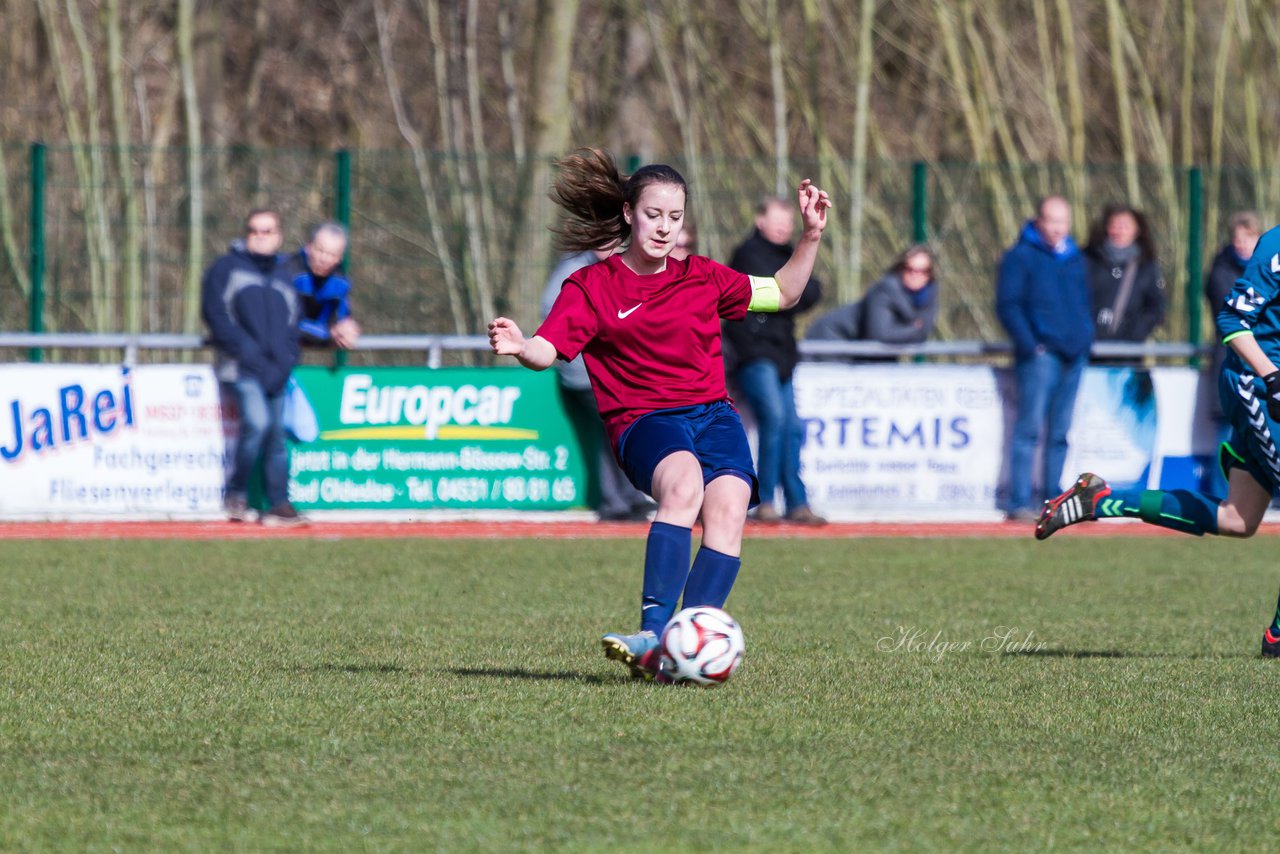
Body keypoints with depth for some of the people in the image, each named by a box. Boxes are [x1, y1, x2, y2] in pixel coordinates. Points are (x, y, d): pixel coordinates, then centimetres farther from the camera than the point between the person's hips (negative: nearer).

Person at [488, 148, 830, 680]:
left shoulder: (701, 277, 18)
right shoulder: (591, 286, 7)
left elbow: (783, 295, 27)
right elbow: (548, 350, -6)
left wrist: (811, 236, 16)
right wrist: (518, 347, -29)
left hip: (713, 413, 4)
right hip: (643, 421, -4)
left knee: (727, 510, -26)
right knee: (683, 483, -36)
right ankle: (653, 633, -42)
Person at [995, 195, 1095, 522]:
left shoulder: (1074, 258, 20)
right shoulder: (1021, 256, -1)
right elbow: (1007, 306, -7)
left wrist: (1086, 338, 13)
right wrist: (1029, 345, -15)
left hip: (1073, 356, 7)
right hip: (1041, 355, -7)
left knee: (1060, 432, 8)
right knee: (1030, 428, -10)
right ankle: (1020, 502, -11)